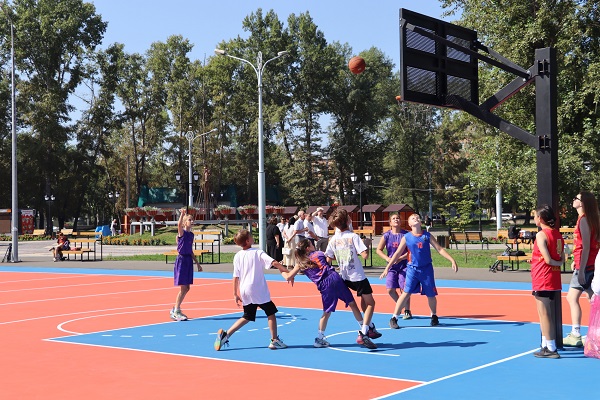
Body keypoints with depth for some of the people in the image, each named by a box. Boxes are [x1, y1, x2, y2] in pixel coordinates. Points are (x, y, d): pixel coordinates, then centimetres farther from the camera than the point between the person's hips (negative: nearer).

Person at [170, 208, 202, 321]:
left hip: (189, 261, 7)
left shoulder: (191, 234, 12)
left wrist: (197, 263, 19)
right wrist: (182, 214, -45)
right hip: (181, 260, -7)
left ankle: (175, 309, 22)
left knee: (187, 288, 9)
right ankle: (176, 312, 4)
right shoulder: (182, 232, -9)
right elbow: (179, 224, -33)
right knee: (183, 288, -6)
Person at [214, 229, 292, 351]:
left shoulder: (237, 256, 4)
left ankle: (225, 334, 10)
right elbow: (275, 263, -18)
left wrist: (235, 294, 11)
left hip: (245, 291, 5)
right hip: (259, 291, -5)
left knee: (247, 317, 18)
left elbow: (236, 277, 4)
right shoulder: (258, 253, -7)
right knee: (271, 312, 9)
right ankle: (274, 341, 9)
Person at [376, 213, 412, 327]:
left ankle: (407, 310, 11)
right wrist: (387, 259, -11)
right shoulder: (387, 235, 0)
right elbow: (379, 250, 3)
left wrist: (400, 258, -18)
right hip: (392, 266, 3)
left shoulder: (406, 234, -6)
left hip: (404, 265, -3)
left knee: (404, 288, -8)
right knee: (390, 289, -3)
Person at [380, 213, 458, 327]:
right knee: (406, 293, -13)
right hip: (412, 269, -2)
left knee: (431, 294, 8)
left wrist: (452, 260, -6)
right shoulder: (407, 237, -1)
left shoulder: (427, 236, 1)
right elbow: (398, 253, 3)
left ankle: (434, 316, 32)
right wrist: (387, 268, 0)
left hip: (427, 268, 2)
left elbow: (440, 249, 3)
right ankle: (394, 317, -7)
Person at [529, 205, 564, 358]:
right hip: (554, 279, 8)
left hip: (543, 279, -8)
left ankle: (551, 349, -1)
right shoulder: (558, 234, 10)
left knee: (544, 314, -3)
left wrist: (556, 263, -1)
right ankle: (546, 344, 22)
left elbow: (548, 260, -18)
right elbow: (562, 258, 10)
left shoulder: (541, 235, -14)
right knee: (546, 313, 17)